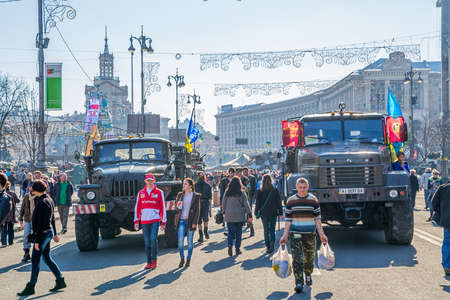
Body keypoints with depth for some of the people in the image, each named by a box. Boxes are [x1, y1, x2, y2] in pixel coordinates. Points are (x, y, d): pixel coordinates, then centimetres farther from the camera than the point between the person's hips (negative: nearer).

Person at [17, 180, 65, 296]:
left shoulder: (42, 203, -20)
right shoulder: (49, 199, 10)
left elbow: (40, 223, -22)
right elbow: (52, 218, 19)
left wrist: (37, 241, -21)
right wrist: (54, 233, 26)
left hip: (43, 233, -10)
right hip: (49, 232, 10)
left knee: (35, 260, -3)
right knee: (47, 258, 17)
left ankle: (31, 287, 3)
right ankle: (60, 281, 20)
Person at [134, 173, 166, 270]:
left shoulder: (159, 192, 3)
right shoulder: (141, 193, 10)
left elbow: (163, 208, 3)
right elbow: (137, 207, 10)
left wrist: (163, 222, 0)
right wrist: (136, 221, 3)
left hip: (155, 219, -3)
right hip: (144, 220, 3)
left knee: (153, 239, -15)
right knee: (147, 242, 4)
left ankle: (154, 260, 0)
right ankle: (149, 262, 12)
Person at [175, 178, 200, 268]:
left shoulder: (196, 196, 0)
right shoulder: (180, 195, 9)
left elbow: (197, 210, -1)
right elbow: (176, 207, 18)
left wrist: (195, 222, -9)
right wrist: (178, 206, -7)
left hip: (190, 221, -2)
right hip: (181, 220, 2)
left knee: (190, 241, 3)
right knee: (180, 240, -8)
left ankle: (188, 260, 15)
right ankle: (182, 259, 8)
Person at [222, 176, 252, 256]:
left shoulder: (227, 192, -1)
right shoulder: (242, 193, -5)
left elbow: (223, 203, 9)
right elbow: (246, 204, -4)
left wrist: (224, 212, 25)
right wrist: (249, 215, 1)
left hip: (229, 215, 1)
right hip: (240, 215, -1)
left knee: (231, 232, 5)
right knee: (238, 232, 10)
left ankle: (230, 245, -19)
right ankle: (237, 249, 12)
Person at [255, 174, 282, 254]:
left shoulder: (259, 191, -5)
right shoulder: (275, 191, -4)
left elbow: (257, 203, -2)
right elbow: (279, 202, 0)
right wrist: (280, 212, 8)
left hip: (264, 213, 0)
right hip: (273, 213, 0)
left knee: (266, 230, 10)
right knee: (272, 229, 9)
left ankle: (267, 246, 7)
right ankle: (272, 243, -14)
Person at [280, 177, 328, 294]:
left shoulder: (313, 200, 2)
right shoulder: (291, 201, 2)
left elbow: (317, 218, 4)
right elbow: (288, 220, 4)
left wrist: (321, 234, 0)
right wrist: (285, 235, -2)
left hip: (310, 233, 1)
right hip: (295, 233, -1)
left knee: (309, 257, 12)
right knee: (297, 258, -11)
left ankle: (308, 275, 39)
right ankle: (299, 282, -10)